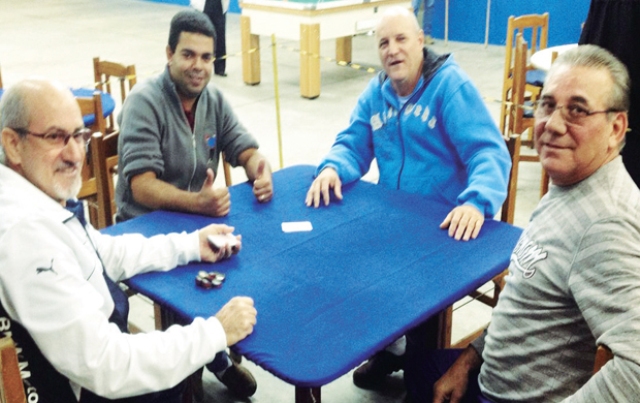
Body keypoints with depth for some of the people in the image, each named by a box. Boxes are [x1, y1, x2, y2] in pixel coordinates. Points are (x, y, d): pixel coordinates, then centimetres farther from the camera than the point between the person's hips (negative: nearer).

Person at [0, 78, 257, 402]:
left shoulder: (39, 196, -4)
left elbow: (105, 253, 13)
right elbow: (103, 367, -32)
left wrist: (191, 245, 6)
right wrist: (216, 332, -23)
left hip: (84, 360, 8)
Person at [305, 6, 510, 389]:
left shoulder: (452, 85, -14)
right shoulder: (376, 92, 7)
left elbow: (489, 152, -22)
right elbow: (354, 145, 7)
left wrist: (476, 202, -42)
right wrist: (332, 168, -18)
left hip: (446, 225, -6)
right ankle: (389, 346, 18)